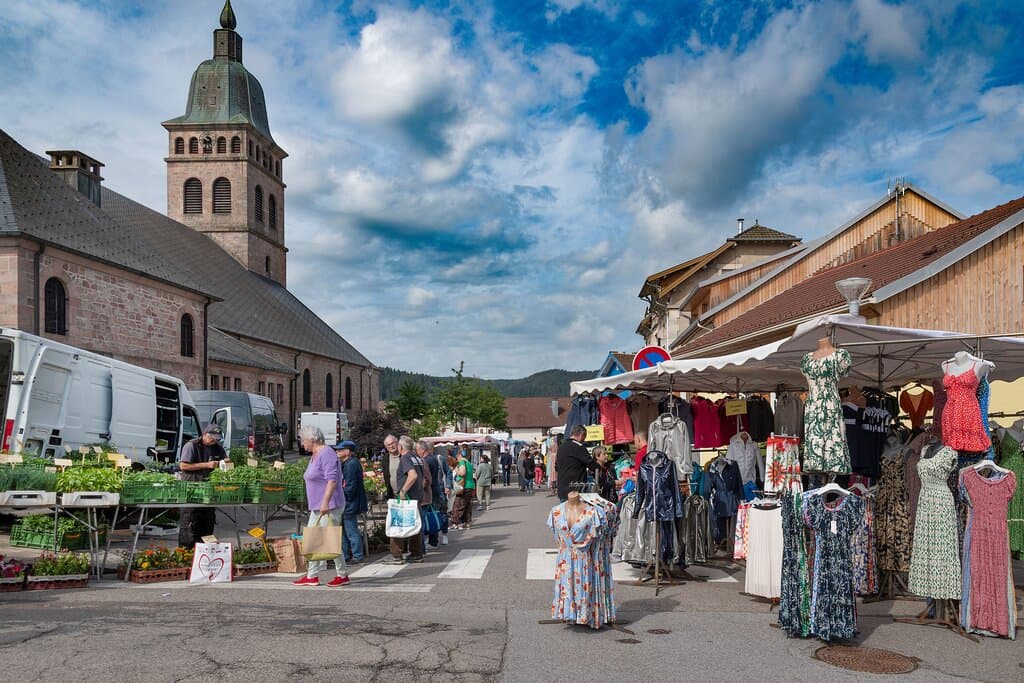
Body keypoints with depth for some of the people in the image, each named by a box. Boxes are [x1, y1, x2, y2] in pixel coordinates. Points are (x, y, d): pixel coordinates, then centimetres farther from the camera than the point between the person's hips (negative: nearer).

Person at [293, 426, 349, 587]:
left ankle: (342, 575, 6)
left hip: (329, 507, -10)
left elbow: (332, 479, -23)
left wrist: (325, 502, -27)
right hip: (317, 507, 11)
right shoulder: (314, 456, 17)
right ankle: (312, 576, 16)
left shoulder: (326, 453, -15)